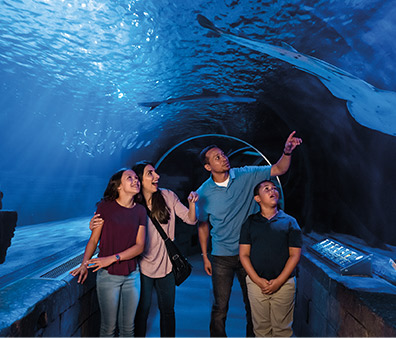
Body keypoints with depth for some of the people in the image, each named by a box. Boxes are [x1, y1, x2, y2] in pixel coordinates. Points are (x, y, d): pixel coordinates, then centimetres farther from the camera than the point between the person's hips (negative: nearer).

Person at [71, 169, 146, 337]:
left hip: (132, 274, 3)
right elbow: (93, 239, -1)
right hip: (108, 275, -2)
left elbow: (140, 246, -4)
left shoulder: (140, 211, 0)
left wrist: (113, 258, -15)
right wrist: (84, 264, -12)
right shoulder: (105, 206, -6)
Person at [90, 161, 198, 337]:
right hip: (143, 267, -2)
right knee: (142, 311, 12)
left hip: (166, 265, 2)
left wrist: (192, 203, -24)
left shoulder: (168, 196, -7)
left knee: (167, 310, 18)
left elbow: (190, 219, -4)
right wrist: (96, 225, -25)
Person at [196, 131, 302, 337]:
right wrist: (204, 256, 5)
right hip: (221, 258, -1)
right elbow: (203, 226, 3)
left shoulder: (246, 176, -8)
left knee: (253, 304, 17)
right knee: (220, 306, 11)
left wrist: (287, 152, -25)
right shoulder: (203, 193, -8)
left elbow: (279, 169, -5)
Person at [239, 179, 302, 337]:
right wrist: (257, 280, -9)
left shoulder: (289, 222, 2)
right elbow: (244, 254, 2)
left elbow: (295, 255, -1)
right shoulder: (250, 222, 3)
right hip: (256, 283, 1)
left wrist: (279, 281, -9)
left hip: (284, 283, 0)